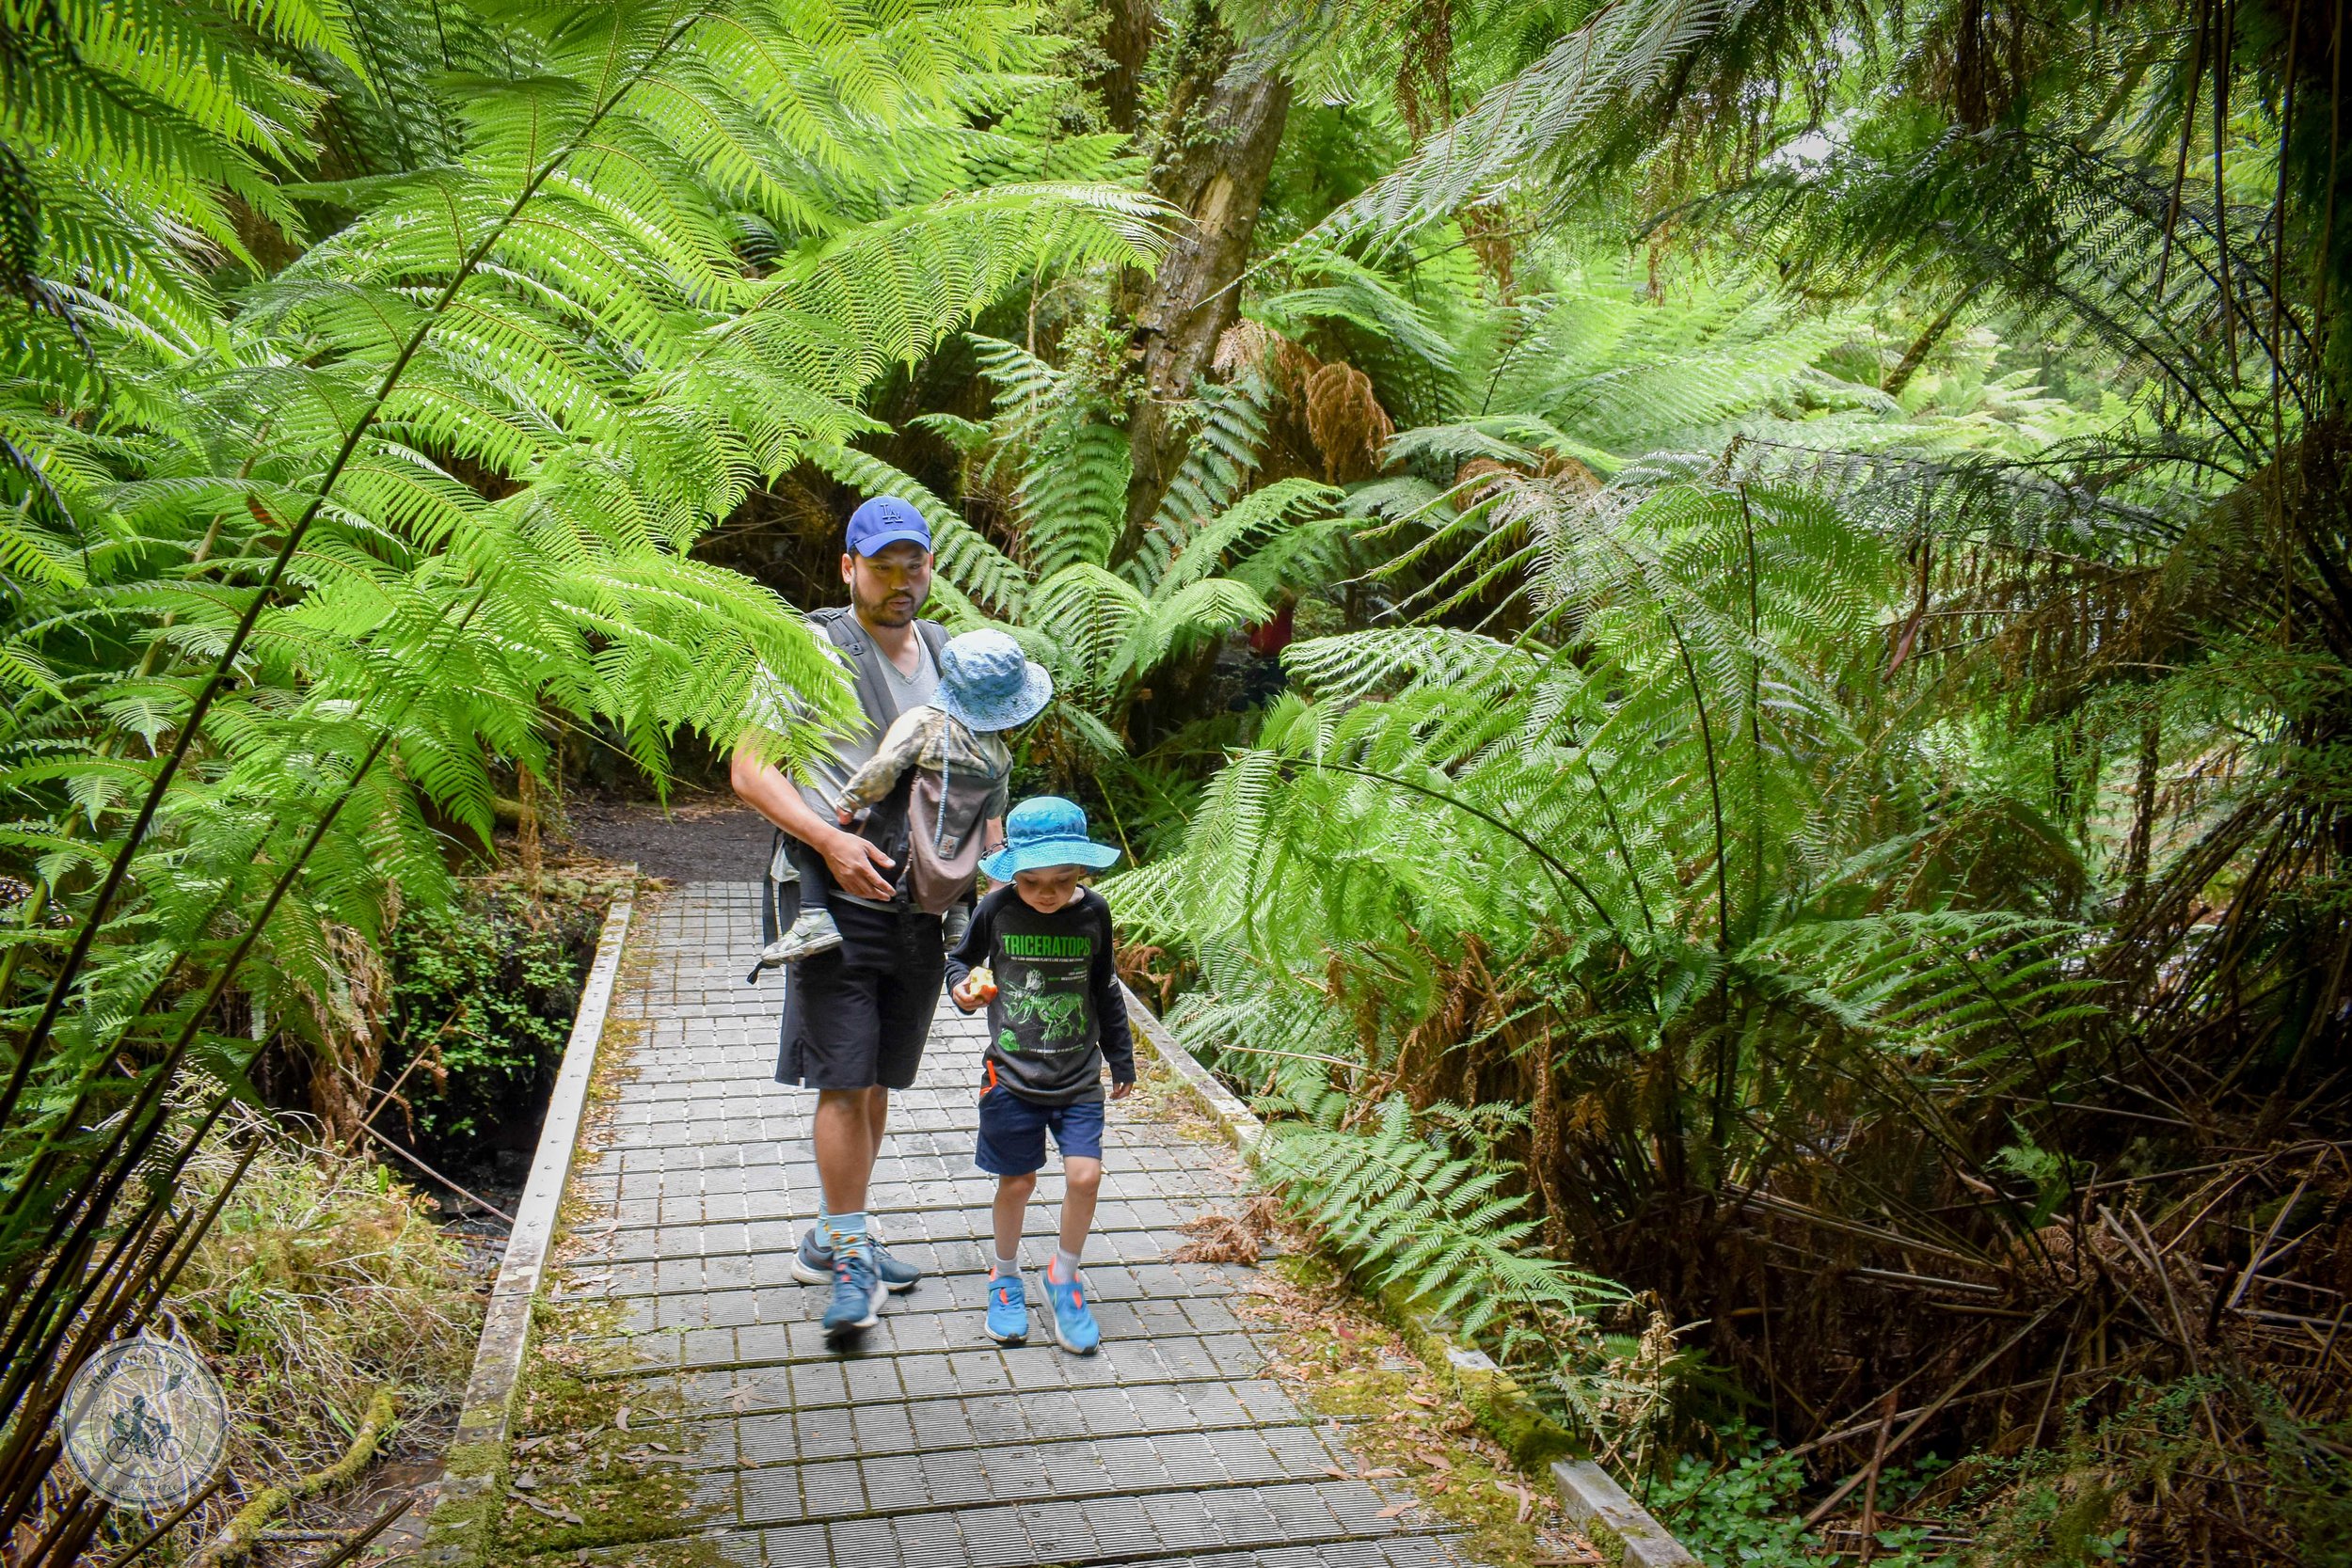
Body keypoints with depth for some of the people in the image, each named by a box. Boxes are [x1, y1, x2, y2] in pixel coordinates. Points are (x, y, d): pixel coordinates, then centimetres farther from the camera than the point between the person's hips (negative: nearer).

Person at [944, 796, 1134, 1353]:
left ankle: (1064, 1277, 18)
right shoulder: (997, 909, -9)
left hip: (1080, 1076, 1)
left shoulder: (1093, 913, -4)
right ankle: (1005, 1277, 32)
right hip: (1011, 1074, -1)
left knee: (1085, 1175, -7)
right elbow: (961, 958, 9)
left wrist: (1121, 1058, 16)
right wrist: (963, 985, -14)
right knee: (1017, 1181, 7)